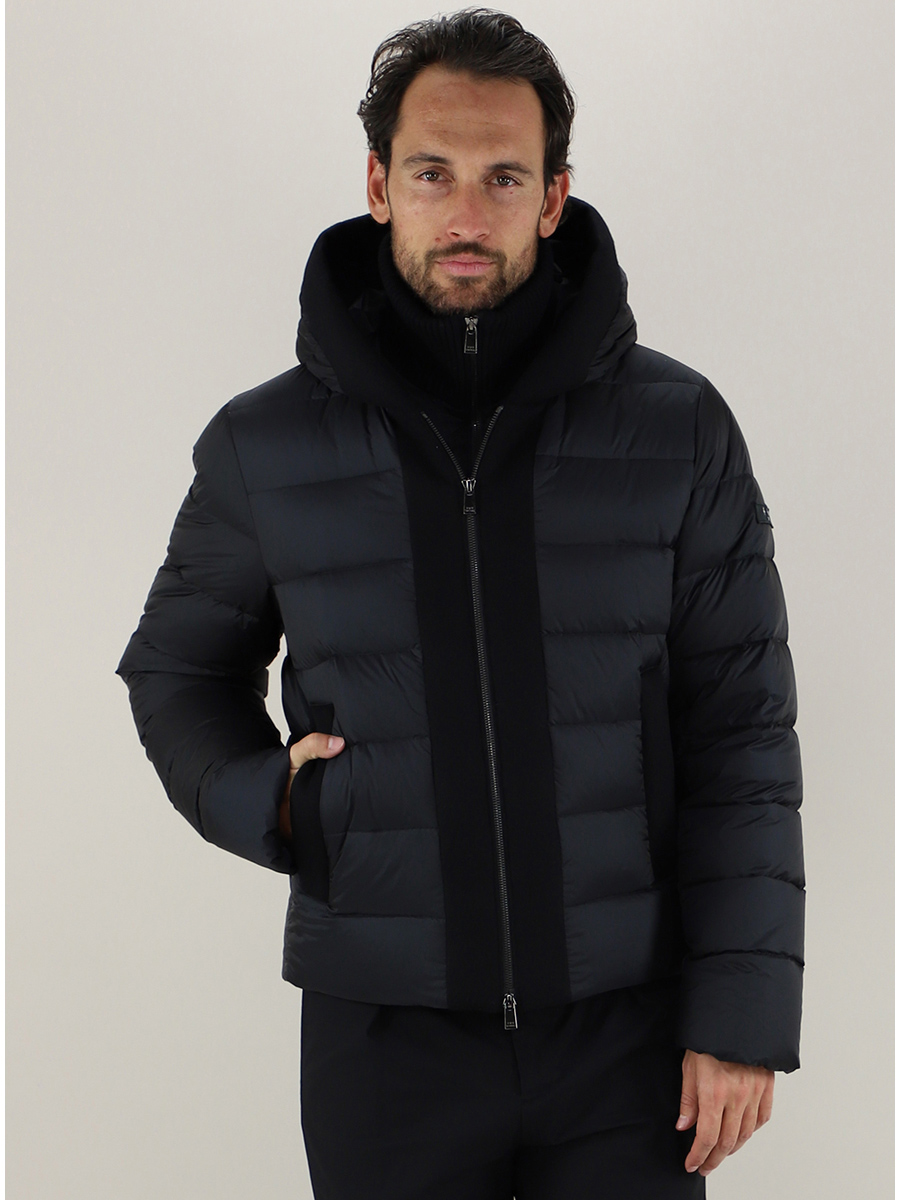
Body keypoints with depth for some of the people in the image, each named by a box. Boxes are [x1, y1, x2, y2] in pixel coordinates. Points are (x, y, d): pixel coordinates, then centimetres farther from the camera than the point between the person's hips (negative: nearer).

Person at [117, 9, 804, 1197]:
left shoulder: (678, 431, -3)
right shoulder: (265, 449, -2)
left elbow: (739, 737, -2)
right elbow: (179, 670, 14)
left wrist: (745, 1010, -6)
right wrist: (263, 798, -5)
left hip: (626, 1024, 0)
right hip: (386, 1034, 0)